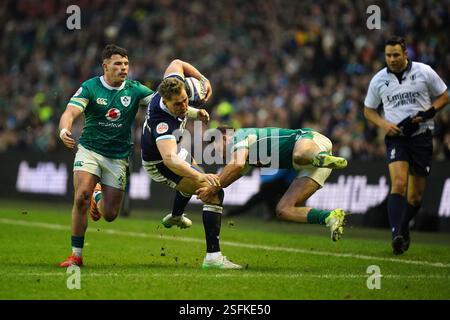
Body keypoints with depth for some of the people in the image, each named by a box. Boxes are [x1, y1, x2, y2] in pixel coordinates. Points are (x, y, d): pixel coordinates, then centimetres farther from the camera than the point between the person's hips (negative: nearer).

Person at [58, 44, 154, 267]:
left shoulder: (134, 90, -2)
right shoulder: (90, 88, -9)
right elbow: (70, 113, -21)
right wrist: (64, 131, -44)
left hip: (118, 156, 2)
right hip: (89, 150, -2)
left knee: (110, 214, 0)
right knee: (81, 197, -24)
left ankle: (98, 196, 39)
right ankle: (76, 255, -11)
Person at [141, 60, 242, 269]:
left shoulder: (174, 86, -24)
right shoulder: (163, 122, -46)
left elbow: (176, 64, 0)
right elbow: (169, 159, -61)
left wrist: (203, 79, -5)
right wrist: (200, 176, -74)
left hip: (176, 152, 10)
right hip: (160, 165, -10)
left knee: (192, 171, 43)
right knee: (215, 193, -26)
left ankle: (175, 217, 70)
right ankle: (213, 256, -29)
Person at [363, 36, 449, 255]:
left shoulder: (424, 72, -2)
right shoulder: (378, 80, 2)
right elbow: (368, 110, 13)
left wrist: (427, 113, -10)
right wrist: (383, 124, -7)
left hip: (421, 136, 1)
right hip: (396, 138, 0)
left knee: (416, 196, 4)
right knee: (399, 183, -23)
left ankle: (403, 229, 31)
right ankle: (397, 235, -30)